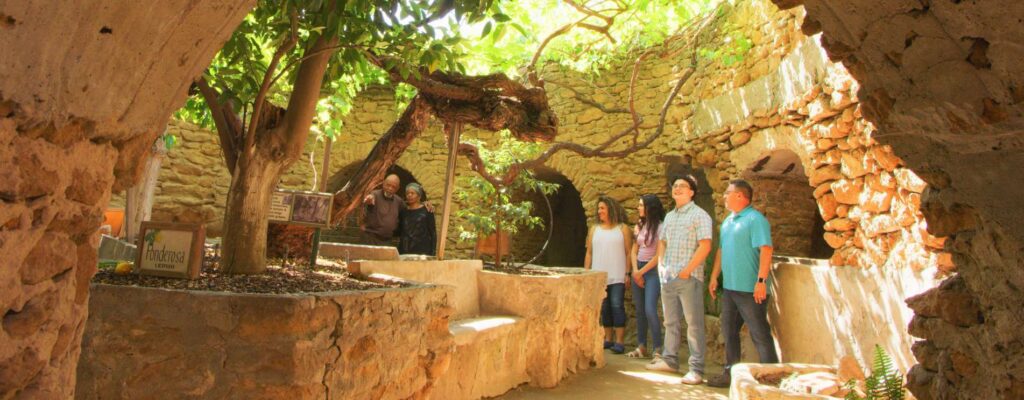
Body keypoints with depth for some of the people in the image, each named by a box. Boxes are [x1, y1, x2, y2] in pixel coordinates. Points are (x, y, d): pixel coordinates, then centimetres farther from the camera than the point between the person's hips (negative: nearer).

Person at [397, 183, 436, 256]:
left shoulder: (426, 211, 1)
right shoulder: (403, 211, 13)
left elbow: (433, 233, 0)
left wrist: (432, 253, -6)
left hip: (422, 252, -3)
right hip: (405, 251, 4)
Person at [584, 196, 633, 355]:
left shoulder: (623, 229, 3)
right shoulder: (594, 229, 12)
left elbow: (629, 252, 0)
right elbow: (589, 253, 11)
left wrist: (628, 273, -7)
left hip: (617, 277, -3)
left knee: (617, 306, -8)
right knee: (604, 308, 8)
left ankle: (619, 341, -1)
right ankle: (608, 339, 19)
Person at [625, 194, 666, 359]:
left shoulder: (660, 227, -9)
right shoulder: (640, 225, 12)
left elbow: (659, 256, -12)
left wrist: (641, 271, -8)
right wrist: (635, 271, -1)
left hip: (653, 270, -7)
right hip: (638, 270, 7)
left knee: (650, 310, -14)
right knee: (639, 310, 9)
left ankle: (657, 349, -4)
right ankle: (641, 347, 17)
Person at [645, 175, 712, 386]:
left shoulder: (699, 215, -4)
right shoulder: (669, 216, 17)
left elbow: (705, 246, -12)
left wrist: (687, 270, -15)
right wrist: (661, 265, 6)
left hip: (689, 278, -7)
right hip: (668, 277, 7)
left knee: (694, 323, -3)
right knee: (670, 321, 14)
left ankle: (696, 369, 3)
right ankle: (670, 360, 25)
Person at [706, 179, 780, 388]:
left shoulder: (755, 219, -12)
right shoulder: (727, 221, 15)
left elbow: (766, 250, -20)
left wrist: (761, 281, -26)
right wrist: (714, 277, 17)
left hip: (750, 289, -9)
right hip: (729, 287, 9)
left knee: (760, 334, -1)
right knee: (729, 331, 15)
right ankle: (731, 373, 26)